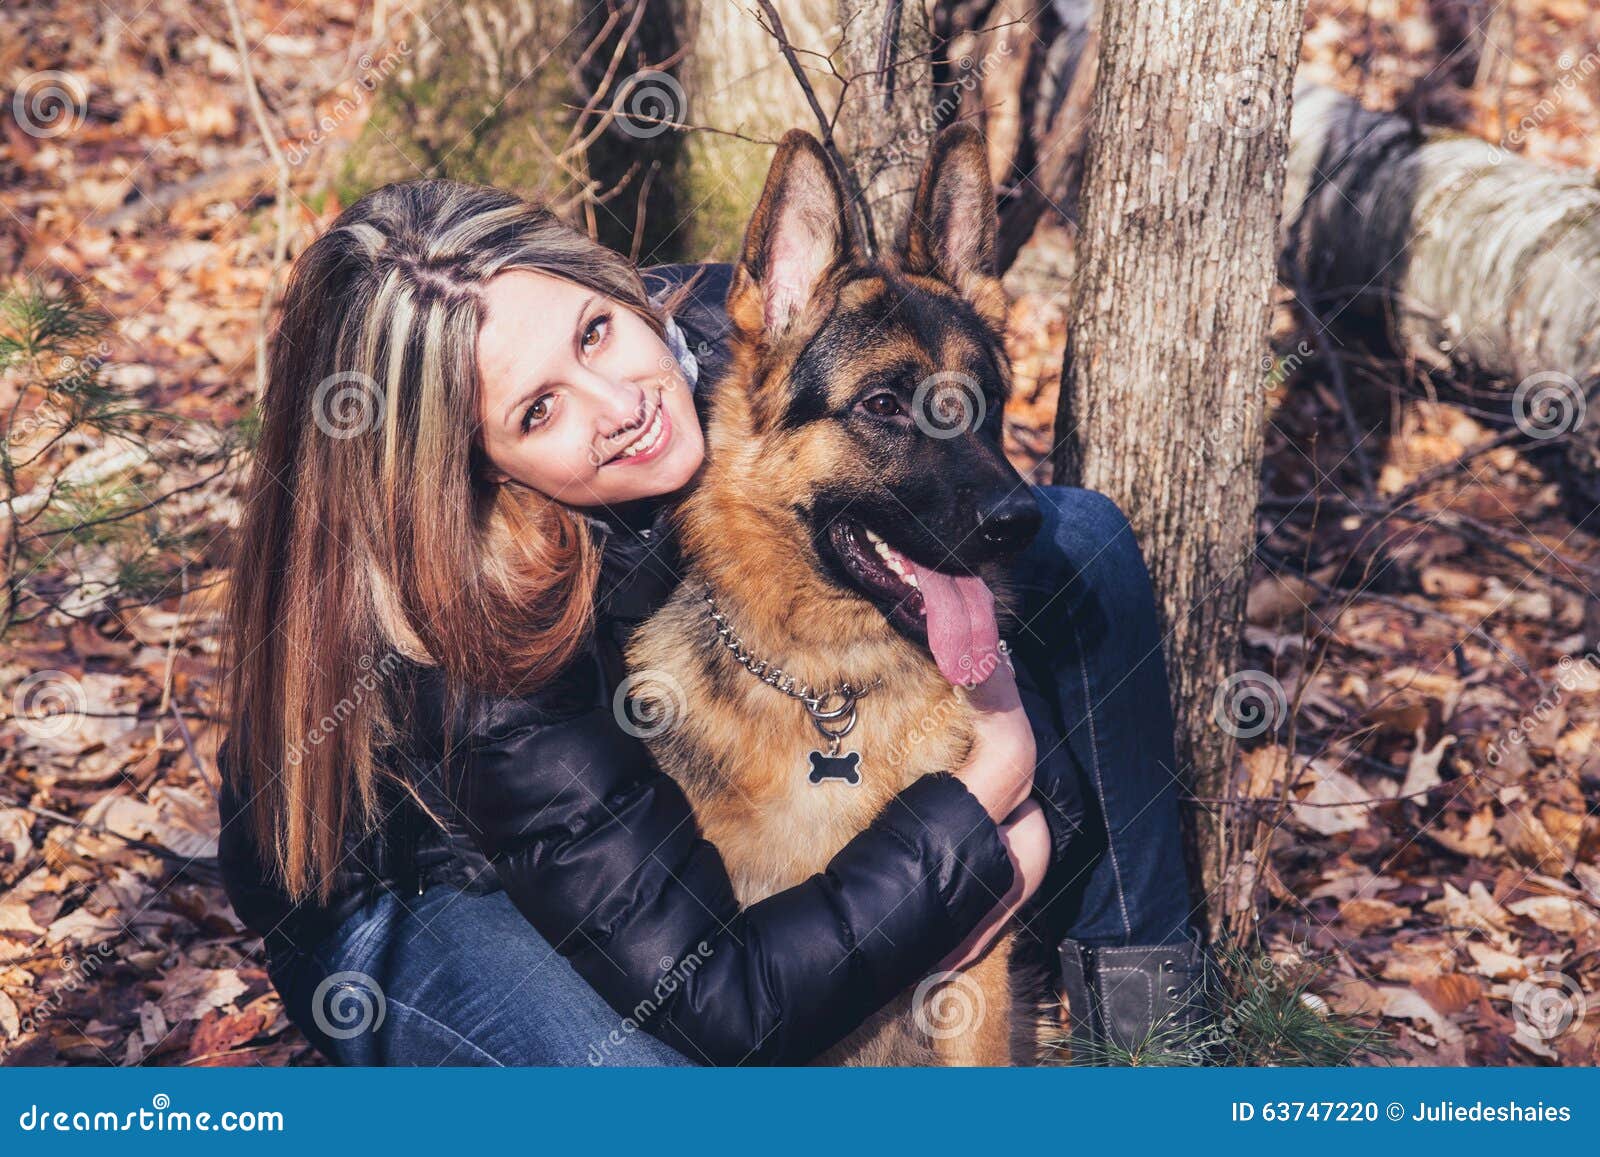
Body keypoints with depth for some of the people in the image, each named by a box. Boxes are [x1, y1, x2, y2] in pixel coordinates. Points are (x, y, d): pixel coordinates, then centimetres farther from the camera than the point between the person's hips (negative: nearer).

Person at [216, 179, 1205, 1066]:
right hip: (427, 880, -6)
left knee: (1079, 535, -4)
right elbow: (720, 1004, -34)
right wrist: (989, 791, -30)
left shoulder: (732, 333, -25)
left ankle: (1146, 990, 8)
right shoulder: (484, 647, -38)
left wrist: (1037, 815, -19)